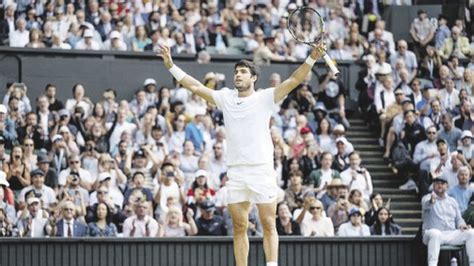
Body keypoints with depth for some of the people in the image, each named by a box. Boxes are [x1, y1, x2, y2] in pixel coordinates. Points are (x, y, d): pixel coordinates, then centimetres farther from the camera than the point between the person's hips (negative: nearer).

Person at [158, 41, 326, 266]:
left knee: (268, 224, -6)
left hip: (262, 170, -4)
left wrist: (312, 58, -21)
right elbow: (195, 86, 16)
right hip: (235, 172, 4)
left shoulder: (265, 98, 1)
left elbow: (293, 80, -8)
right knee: (239, 227, 5)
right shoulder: (225, 98, 13)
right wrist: (171, 65, 12)